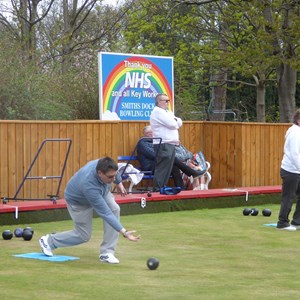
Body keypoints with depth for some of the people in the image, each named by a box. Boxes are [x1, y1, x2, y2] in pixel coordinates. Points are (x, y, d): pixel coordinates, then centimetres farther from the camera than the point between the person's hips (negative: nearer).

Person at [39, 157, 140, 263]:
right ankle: (49, 241, 26)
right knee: (83, 236, 2)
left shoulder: (103, 165, -33)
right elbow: (105, 213, -45)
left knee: (114, 209, -20)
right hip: (78, 201, -6)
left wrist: (119, 183, 9)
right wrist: (124, 233, -47)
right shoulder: (89, 185, -47)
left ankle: (107, 253, -11)